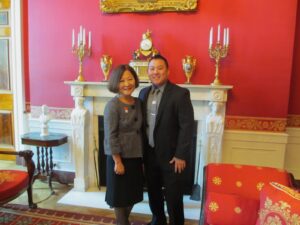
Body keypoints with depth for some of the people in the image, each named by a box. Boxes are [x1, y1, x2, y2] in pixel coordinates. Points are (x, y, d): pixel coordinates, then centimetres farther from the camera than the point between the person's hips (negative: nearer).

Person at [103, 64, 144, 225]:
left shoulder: (138, 103, 3)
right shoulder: (112, 105, -16)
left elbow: (140, 131, 9)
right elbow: (111, 136, -18)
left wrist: (141, 156, 9)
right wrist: (117, 162, -17)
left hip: (136, 157, 7)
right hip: (120, 157, -6)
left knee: (132, 194, 20)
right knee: (120, 195, 11)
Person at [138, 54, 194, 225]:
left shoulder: (180, 93, -13)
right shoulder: (144, 93, 6)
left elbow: (187, 126, -16)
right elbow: (141, 122, 10)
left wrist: (181, 155, -17)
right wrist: (142, 150, 7)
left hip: (171, 155, -5)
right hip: (149, 153, 6)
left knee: (173, 196, 9)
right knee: (153, 192, 21)